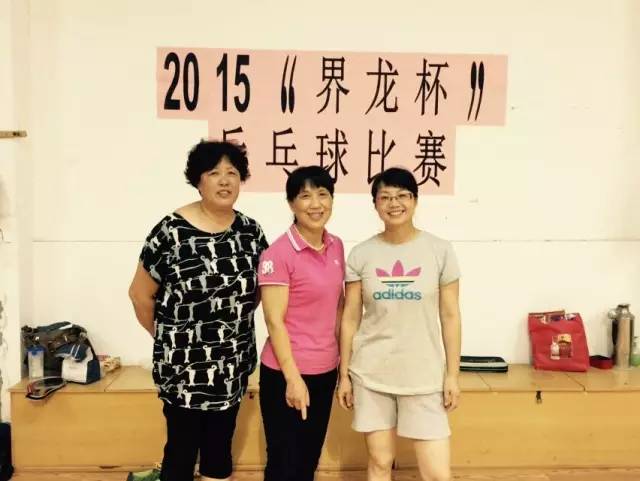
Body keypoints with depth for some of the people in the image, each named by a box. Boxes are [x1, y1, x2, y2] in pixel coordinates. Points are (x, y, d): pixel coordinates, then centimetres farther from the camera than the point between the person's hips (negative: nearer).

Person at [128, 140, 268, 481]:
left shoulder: (250, 231, 1)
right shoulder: (171, 231, -13)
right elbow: (140, 294, -5)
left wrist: (234, 322, 8)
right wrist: (168, 338, 3)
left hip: (232, 364, 4)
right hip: (184, 365, -4)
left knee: (220, 447, 17)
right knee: (182, 448, 9)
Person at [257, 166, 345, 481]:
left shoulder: (336, 246, 4)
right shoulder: (278, 253, -16)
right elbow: (274, 321, -17)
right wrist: (293, 378, -18)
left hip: (326, 370, 6)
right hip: (286, 373, -6)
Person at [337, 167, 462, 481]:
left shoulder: (440, 250, -3)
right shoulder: (361, 254, -1)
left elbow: (450, 316, 1)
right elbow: (350, 319, 3)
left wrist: (452, 374, -1)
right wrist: (344, 375, 3)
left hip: (424, 376, 0)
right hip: (371, 374, 1)